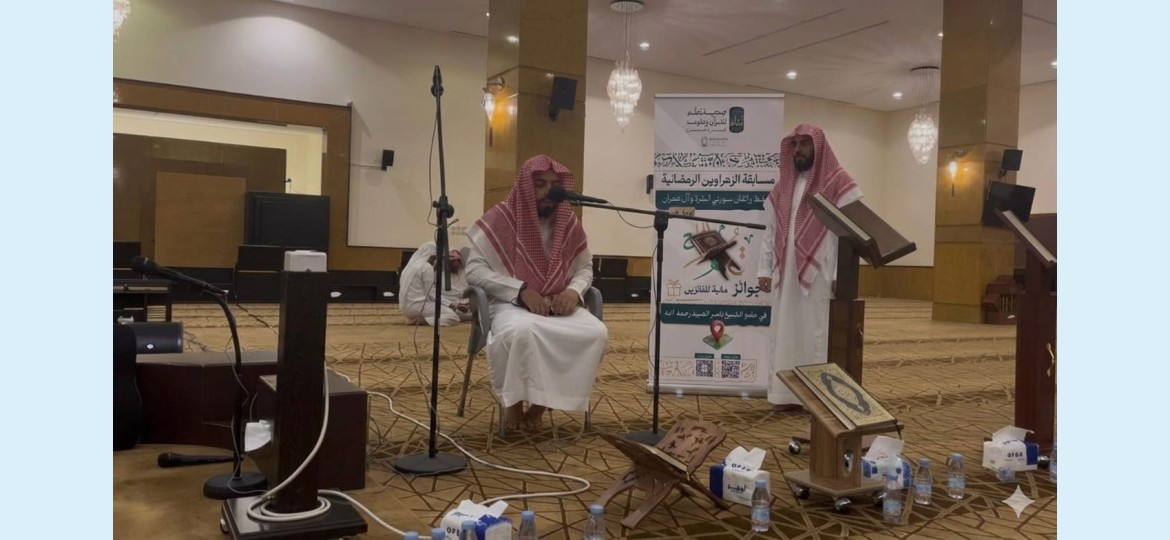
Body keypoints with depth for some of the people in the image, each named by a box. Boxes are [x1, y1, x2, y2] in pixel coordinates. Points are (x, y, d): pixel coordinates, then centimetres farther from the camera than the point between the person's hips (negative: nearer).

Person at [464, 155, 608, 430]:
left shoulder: (569, 224, 4)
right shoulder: (501, 219, -8)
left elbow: (585, 268, 13)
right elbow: (474, 270, -11)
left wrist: (574, 291, -11)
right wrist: (521, 290, -21)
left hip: (559, 305, 4)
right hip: (510, 303, -4)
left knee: (597, 333, -24)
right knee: (522, 331, -39)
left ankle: (543, 401, -9)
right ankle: (514, 401, -11)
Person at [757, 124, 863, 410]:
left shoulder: (839, 184, -3)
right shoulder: (783, 187, 15)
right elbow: (771, 232, 16)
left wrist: (841, 274, -15)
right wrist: (765, 269, 10)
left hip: (820, 276, -6)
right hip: (787, 276, 6)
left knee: (818, 336, -4)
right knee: (787, 334, 8)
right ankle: (787, 394, 16)